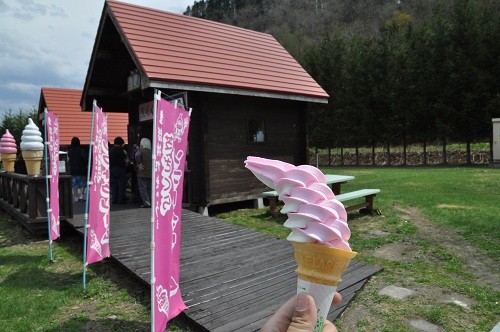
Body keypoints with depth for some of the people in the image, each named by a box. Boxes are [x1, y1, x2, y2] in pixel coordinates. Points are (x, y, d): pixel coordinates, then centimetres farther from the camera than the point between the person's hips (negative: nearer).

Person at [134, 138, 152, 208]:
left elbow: (137, 156, -28)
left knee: (143, 188, -1)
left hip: (142, 174, -5)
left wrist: (139, 164, -19)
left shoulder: (140, 150, -8)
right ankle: (151, 202, 12)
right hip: (151, 174, 5)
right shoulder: (151, 152, 7)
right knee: (150, 189, 12)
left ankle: (146, 203, -6)